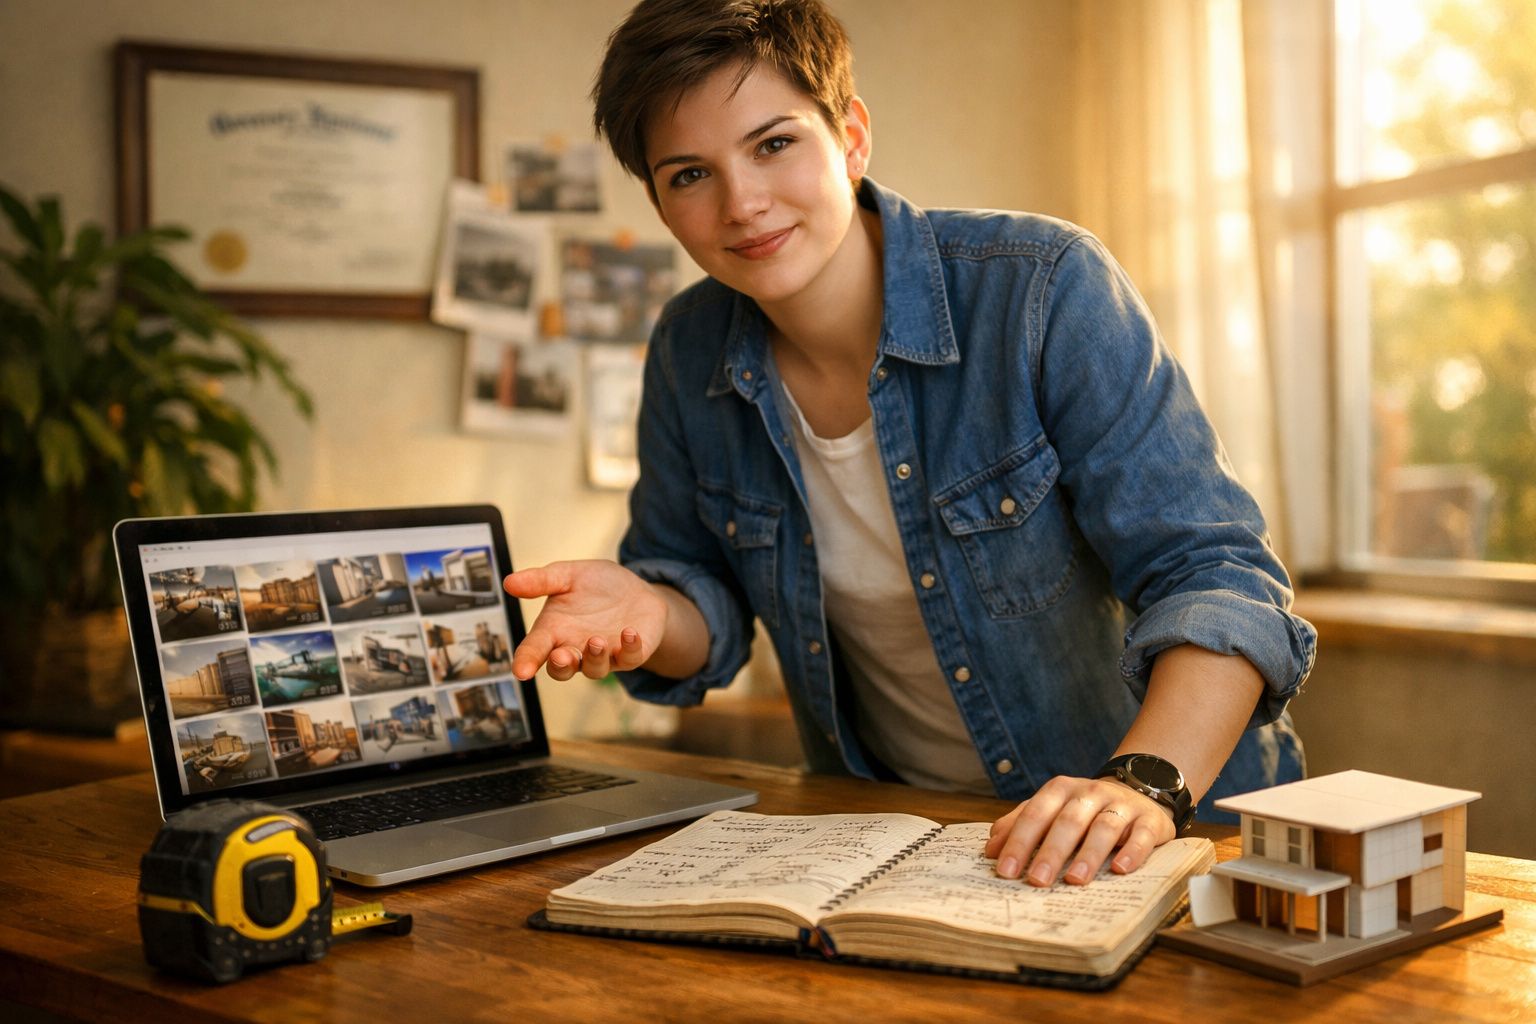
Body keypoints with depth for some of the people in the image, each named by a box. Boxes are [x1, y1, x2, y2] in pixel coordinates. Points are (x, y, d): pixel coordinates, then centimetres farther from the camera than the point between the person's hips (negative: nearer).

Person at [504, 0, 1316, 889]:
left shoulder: (1046, 290, -16)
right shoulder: (690, 355, -2)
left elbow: (1214, 574, -20)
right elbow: (710, 610, 8)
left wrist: (1146, 785, -36)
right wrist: (647, 614, -15)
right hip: (891, 828, 4)